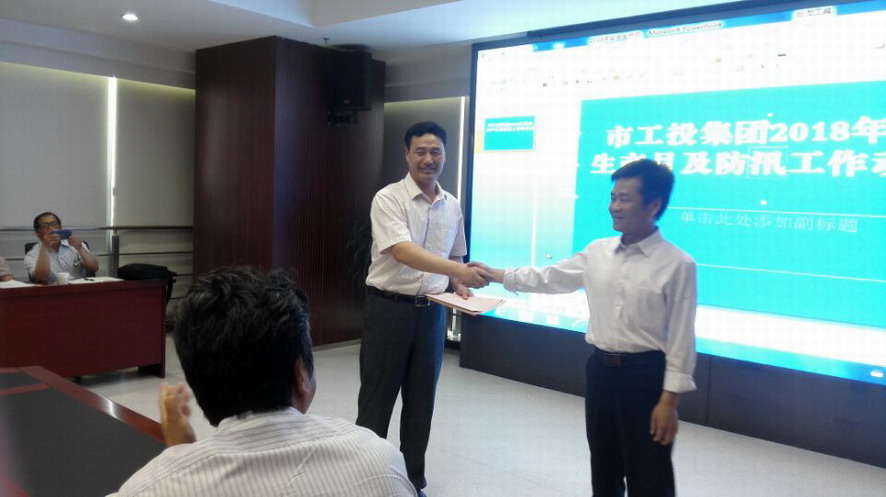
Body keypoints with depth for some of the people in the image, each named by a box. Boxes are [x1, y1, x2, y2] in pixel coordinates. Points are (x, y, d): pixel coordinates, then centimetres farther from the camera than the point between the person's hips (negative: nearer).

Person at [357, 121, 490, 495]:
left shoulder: (452, 205, 7)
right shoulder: (388, 198, -12)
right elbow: (403, 252, -26)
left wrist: (459, 286, -1)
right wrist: (459, 271, -37)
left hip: (431, 312, 5)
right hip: (389, 308, -5)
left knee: (421, 401, 13)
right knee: (377, 399, 5)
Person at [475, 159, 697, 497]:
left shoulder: (678, 265, -12)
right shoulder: (597, 252, 3)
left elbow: (681, 338, -12)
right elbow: (549, 278, 12)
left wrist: (669, 401, -14)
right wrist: (495, 275, 9)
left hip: (645, 374, -5)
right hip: (600, 368, 5)